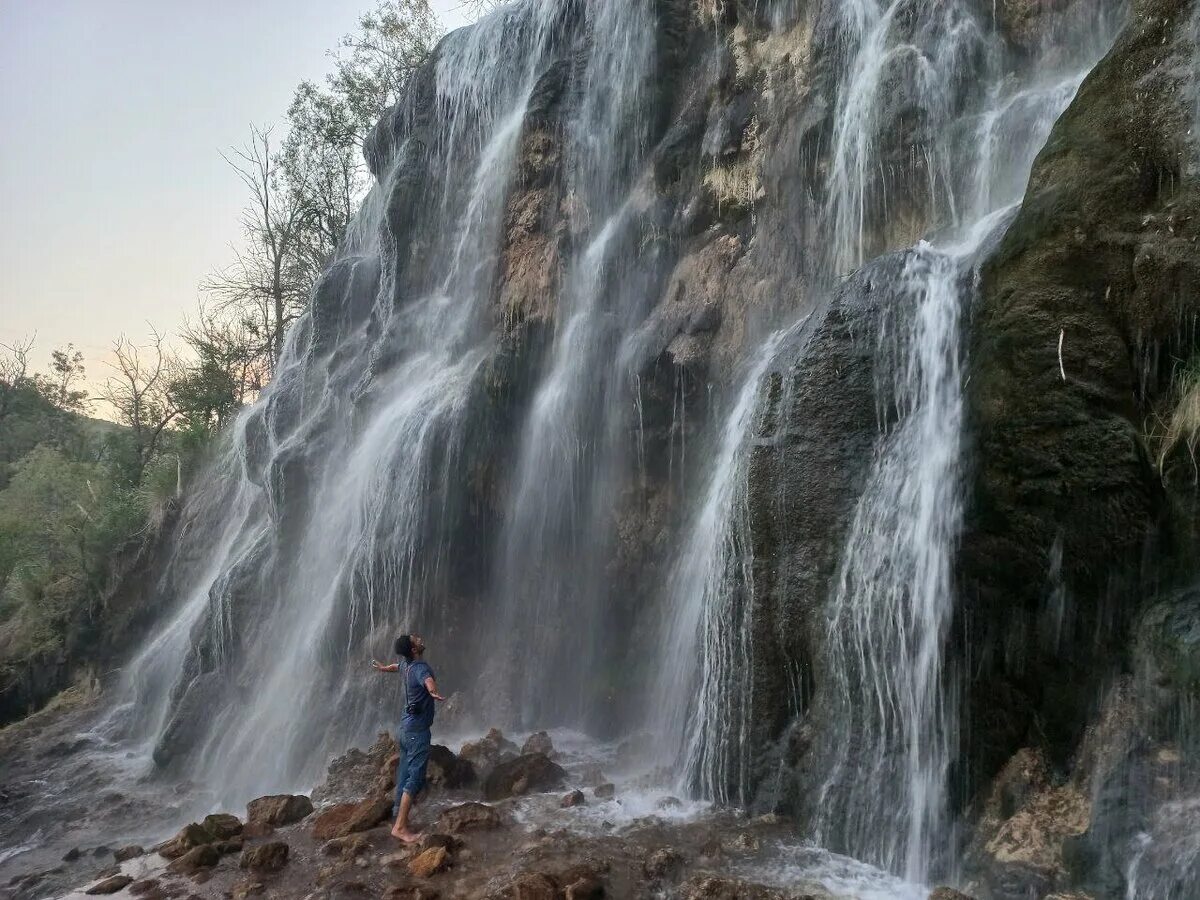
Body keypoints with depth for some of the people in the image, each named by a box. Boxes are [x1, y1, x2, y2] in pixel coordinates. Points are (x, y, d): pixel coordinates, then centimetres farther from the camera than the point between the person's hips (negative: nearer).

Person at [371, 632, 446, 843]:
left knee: (404, 775, 15)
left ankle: (400, 819, 22)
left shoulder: (407, 663, 7)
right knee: (415, 778, -8)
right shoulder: (420, 667, -21)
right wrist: (433, 691, -68)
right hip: (417, 730, -9)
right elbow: (427, 679, -46)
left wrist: (384, 668, 55)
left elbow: (397, 665, 32)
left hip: (406, 728, 9)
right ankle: (400, 827, -9)